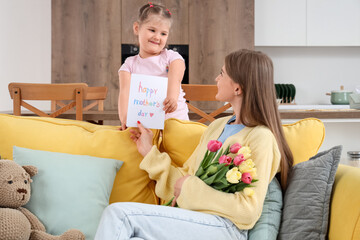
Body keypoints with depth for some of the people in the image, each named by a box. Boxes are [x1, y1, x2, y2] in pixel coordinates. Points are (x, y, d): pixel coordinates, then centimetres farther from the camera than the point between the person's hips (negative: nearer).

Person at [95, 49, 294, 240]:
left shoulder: (260, 137, -7)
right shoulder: (217, 126, 20)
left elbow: (249, 209, -13)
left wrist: (191, 189, -9)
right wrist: (149, 152, 21)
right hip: (192, 218, 7)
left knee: (119, 214, -21)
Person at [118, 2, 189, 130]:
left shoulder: (172, 57, 7)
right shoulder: (129, 64, 11)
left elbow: (175, 79, -14)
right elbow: (125, 91, -6)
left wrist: (172, 98, -38)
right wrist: (124, 116, -28)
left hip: (175, 118, -1)